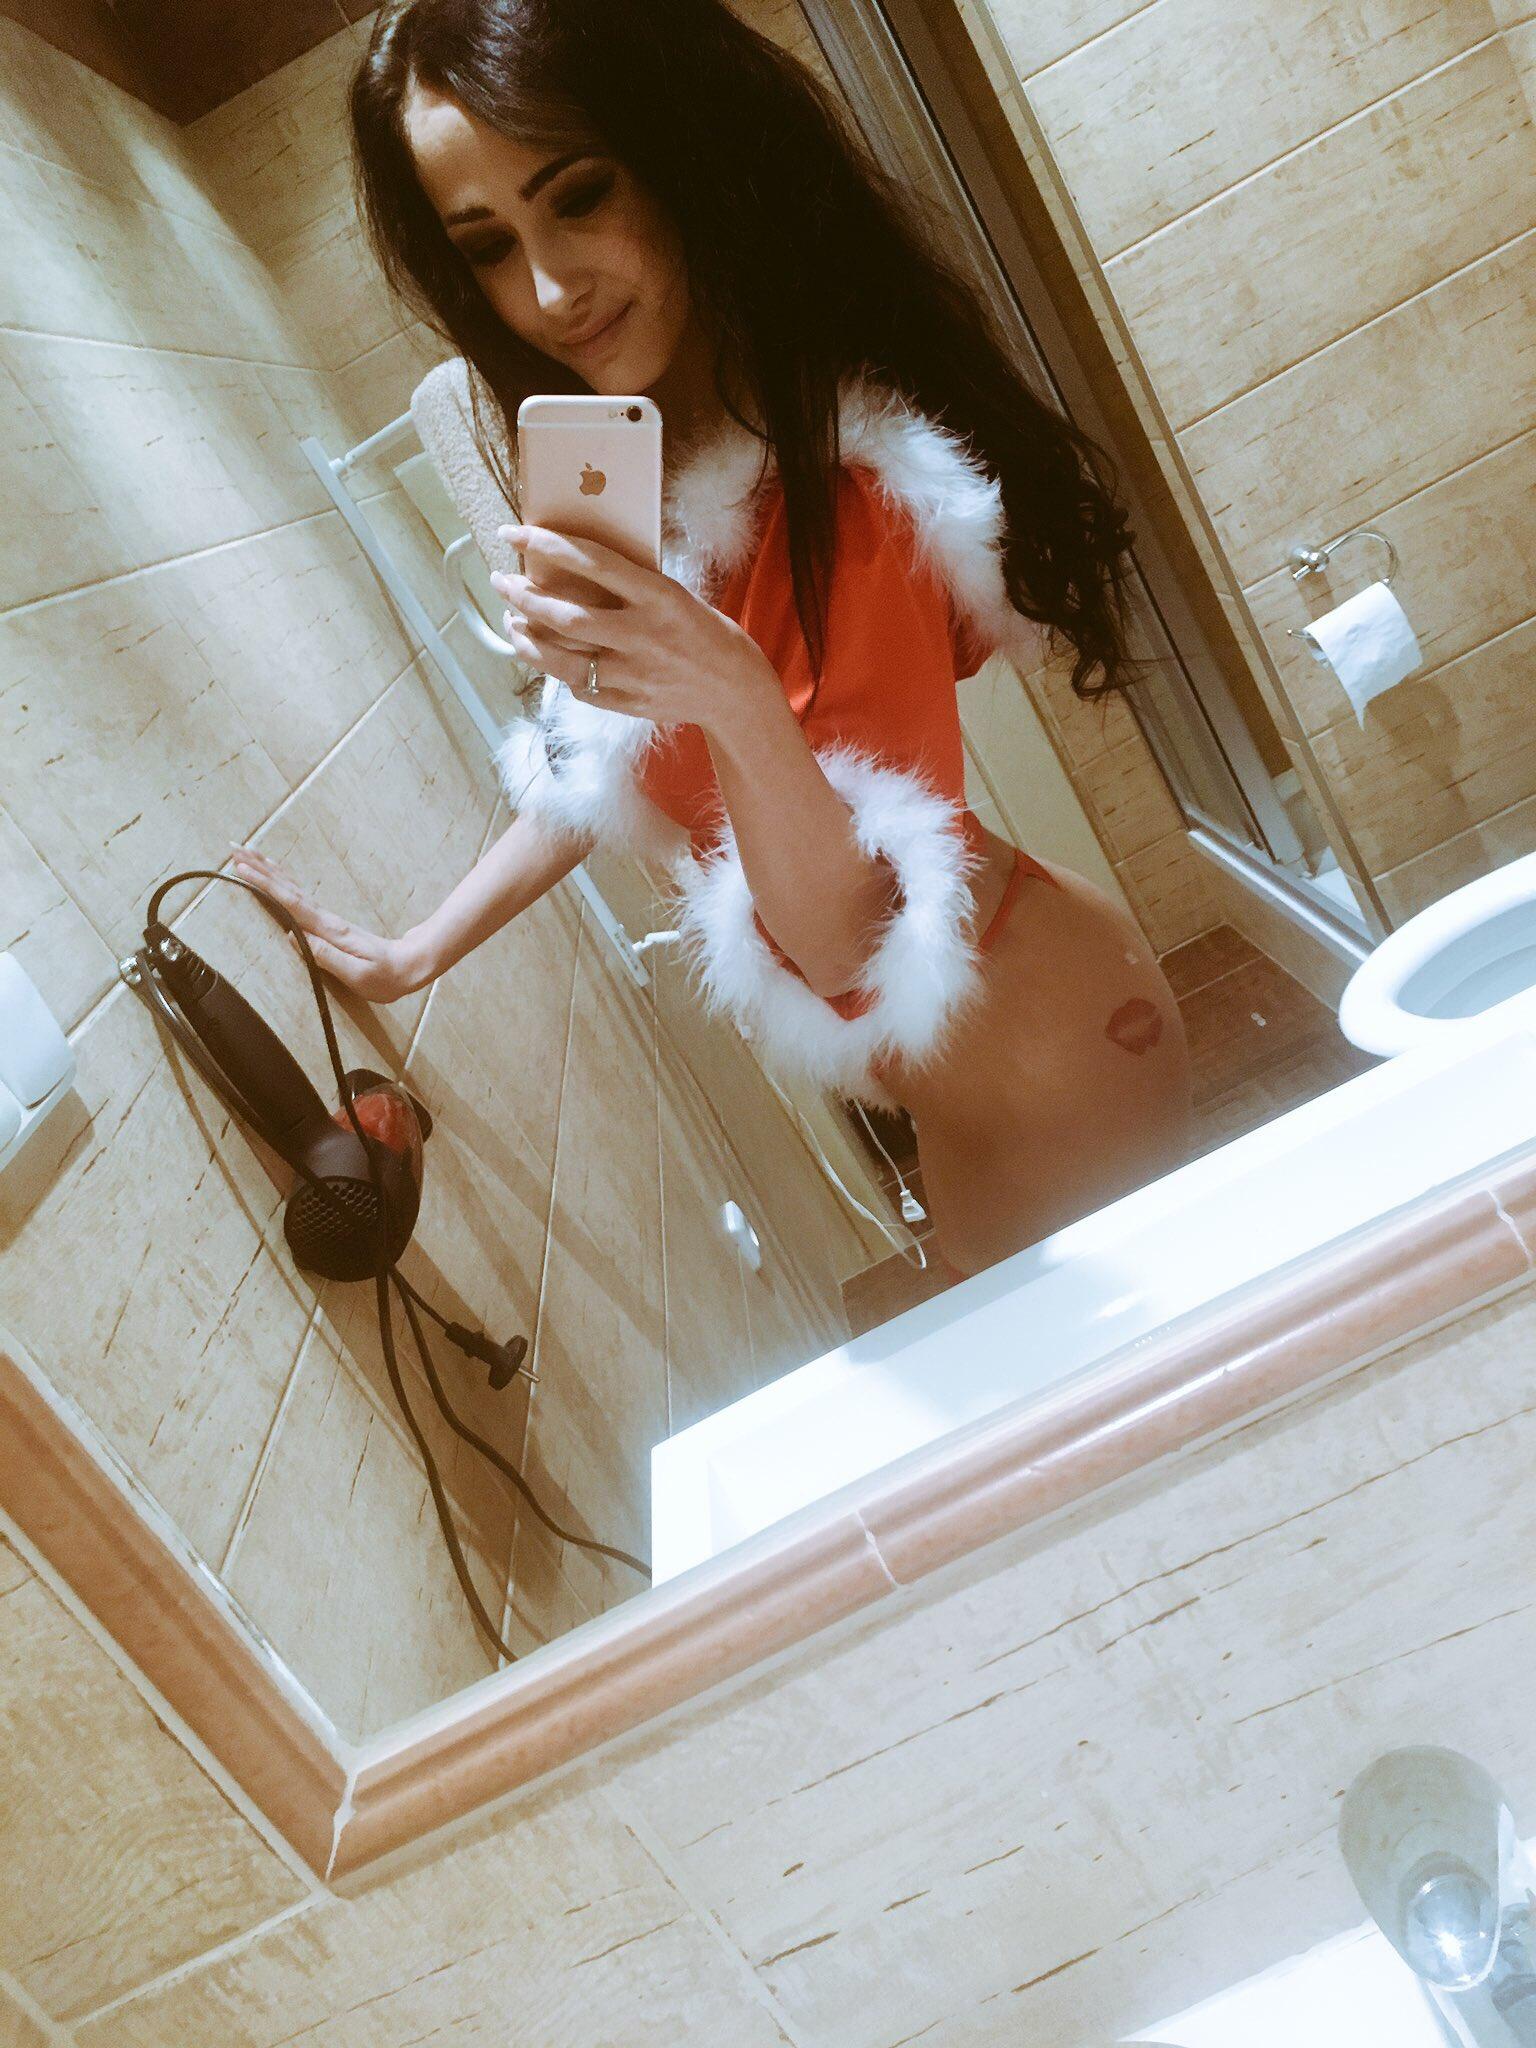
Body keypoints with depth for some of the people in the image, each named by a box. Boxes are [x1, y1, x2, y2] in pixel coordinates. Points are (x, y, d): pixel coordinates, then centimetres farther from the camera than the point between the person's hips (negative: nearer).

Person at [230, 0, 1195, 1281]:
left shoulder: (842, 468, -29)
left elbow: (850, 938, -26)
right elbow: (603, 766, 10)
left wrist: (739, 706, -43)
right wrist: (419, 952, 10)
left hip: (1045, 1053, -7)